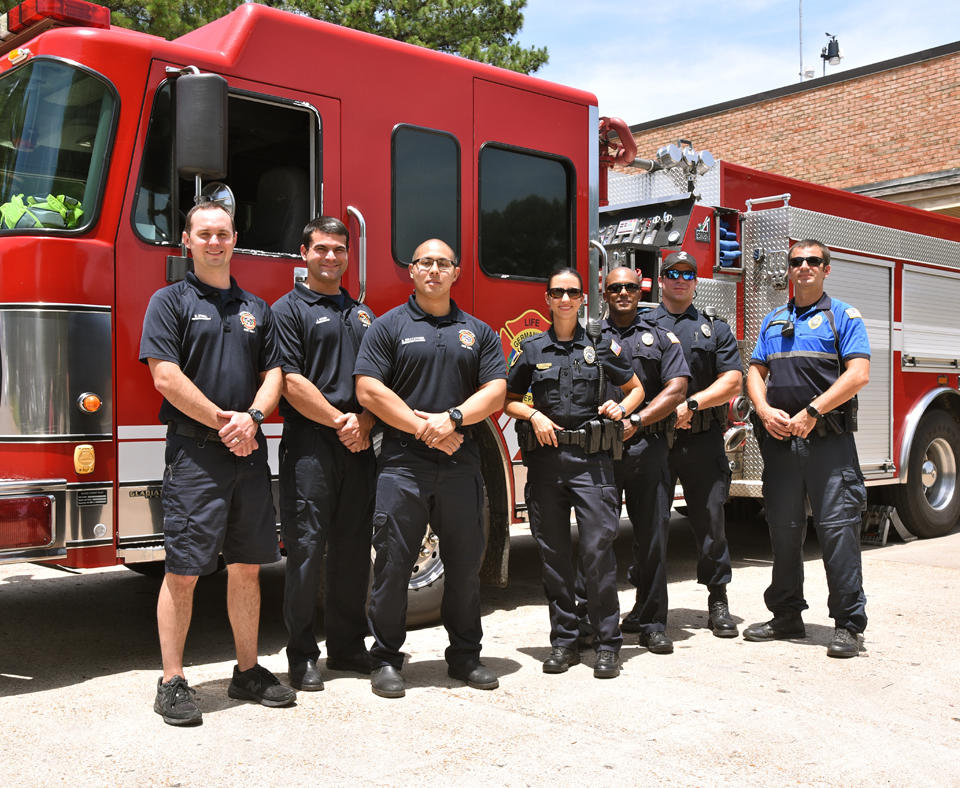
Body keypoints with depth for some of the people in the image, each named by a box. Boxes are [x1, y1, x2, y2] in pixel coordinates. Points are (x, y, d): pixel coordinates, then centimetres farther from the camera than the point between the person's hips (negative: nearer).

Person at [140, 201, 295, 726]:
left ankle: (248, 672, 20)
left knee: (248, 565, 9)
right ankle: (172, 682, 7)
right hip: (194, 452, -5)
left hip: (249, 452, 5)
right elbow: (165, 375, -9)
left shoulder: (255, 308, 16)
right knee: (183, 569, -3)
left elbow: (273, 373, 12)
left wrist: (251, 417, -7)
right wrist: (220, 421, -11)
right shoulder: (171, 301, 1)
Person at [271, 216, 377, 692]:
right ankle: (302, 656, 6)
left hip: (358, 445, 6)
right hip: (309, 443, -5)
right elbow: (291, 382, -9)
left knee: (353, 547, 9)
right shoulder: (289, 310, 1)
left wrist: (365, 423, -4)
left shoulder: (362, 314, 19)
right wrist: (339, 421, -13)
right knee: (307, 547, -3)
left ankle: (347, 646, 20)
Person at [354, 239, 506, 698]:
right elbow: (369, 389, -5)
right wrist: (423, 428, -11)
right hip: (402, 464, -3)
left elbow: (495, 392, 6)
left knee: (464, 562, 9)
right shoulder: (389, 327, 4)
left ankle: (465, 655, 23)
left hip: (460, 465, 3)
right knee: (393, 563, 0)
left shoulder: (478, 332, 13)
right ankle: (386, 659, 12)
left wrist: (452, 418, -12)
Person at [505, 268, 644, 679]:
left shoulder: (602, 346, 7)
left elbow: (636, 388, 16)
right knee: (553, 552, 5)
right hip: (545, 460, 2)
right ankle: (564, 640, 16)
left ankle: (608, 643, 3)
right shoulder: (531, 349, 9)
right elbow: (509, 399, 15)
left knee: (598, 549, -7)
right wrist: (534, 415, -4)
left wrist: (621, 407, -4)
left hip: (592, 459, -2)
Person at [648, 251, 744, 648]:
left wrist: (692, 404, -11)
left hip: (703, 440, 1)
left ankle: (718, 601, 18)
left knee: (710, 518, 4)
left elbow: (732, 381, 3)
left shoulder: (715, 327, 13)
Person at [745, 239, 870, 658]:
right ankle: (786, 616, 20)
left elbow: (858, 374, -8)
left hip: (829, 440, -5)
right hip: (780, 439, 5)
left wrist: (812, 412, -16)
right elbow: (756, 372, 14)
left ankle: (848, 624, 1)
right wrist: (765, 411, -5)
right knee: (783, 529, 9)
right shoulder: (773, 321, 18)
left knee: (837, 527, -6)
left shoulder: (843, 316, 4)